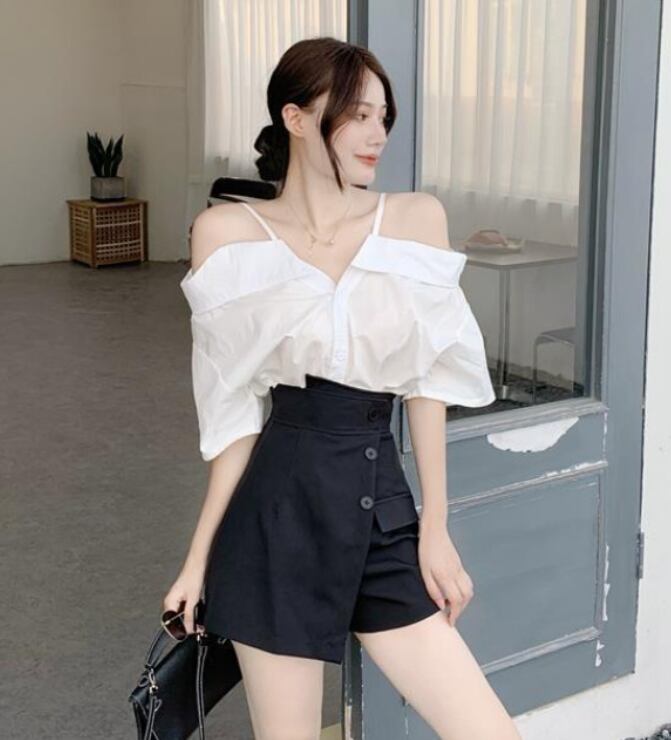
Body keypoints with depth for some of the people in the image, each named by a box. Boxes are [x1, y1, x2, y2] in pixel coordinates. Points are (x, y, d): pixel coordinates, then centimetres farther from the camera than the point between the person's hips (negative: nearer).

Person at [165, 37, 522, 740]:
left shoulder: (416, 218, 5)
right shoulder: (229, 232, -1)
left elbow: (427, 384, 5)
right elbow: (237, 409, 2)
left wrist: (435, 527, 1)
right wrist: (201, 555, 3)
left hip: (385, 510, 3)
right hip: (280, 511, -2)